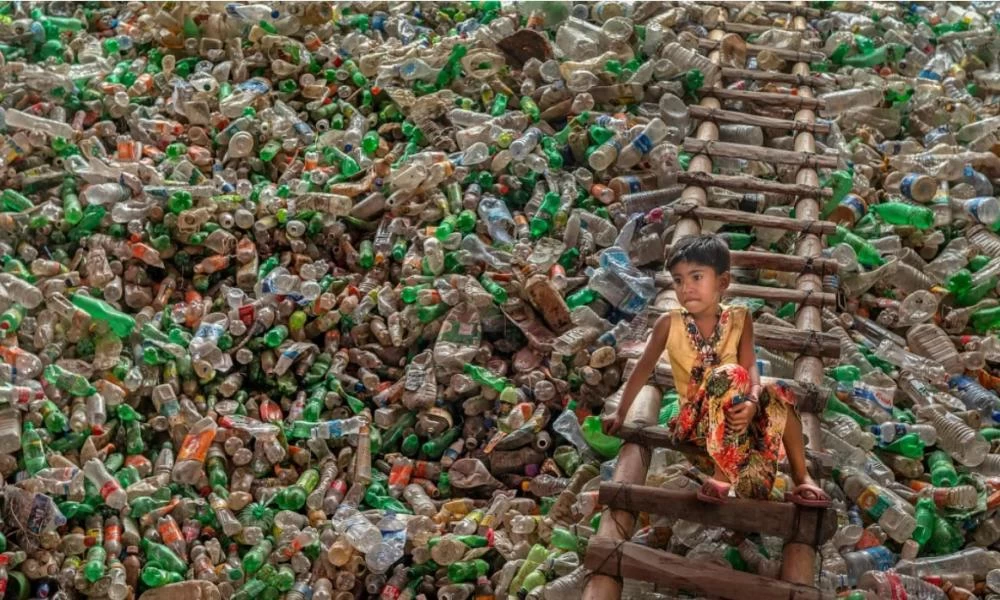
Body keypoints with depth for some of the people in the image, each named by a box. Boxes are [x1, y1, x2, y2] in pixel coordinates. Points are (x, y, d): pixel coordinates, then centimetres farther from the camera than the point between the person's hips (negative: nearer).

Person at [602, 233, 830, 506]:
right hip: (696, 417, -2)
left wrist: (752, 401, -32)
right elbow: (644, 368, 5)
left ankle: (801, 476, -15)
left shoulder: (739, 318, -1)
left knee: (777, 396, -27)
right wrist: (620, 413, 8)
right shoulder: (669, 323, -5)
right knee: (730, 374, -33)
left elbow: (750, 366, -11)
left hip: (736, 411, 3)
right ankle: (723, 474, -39)